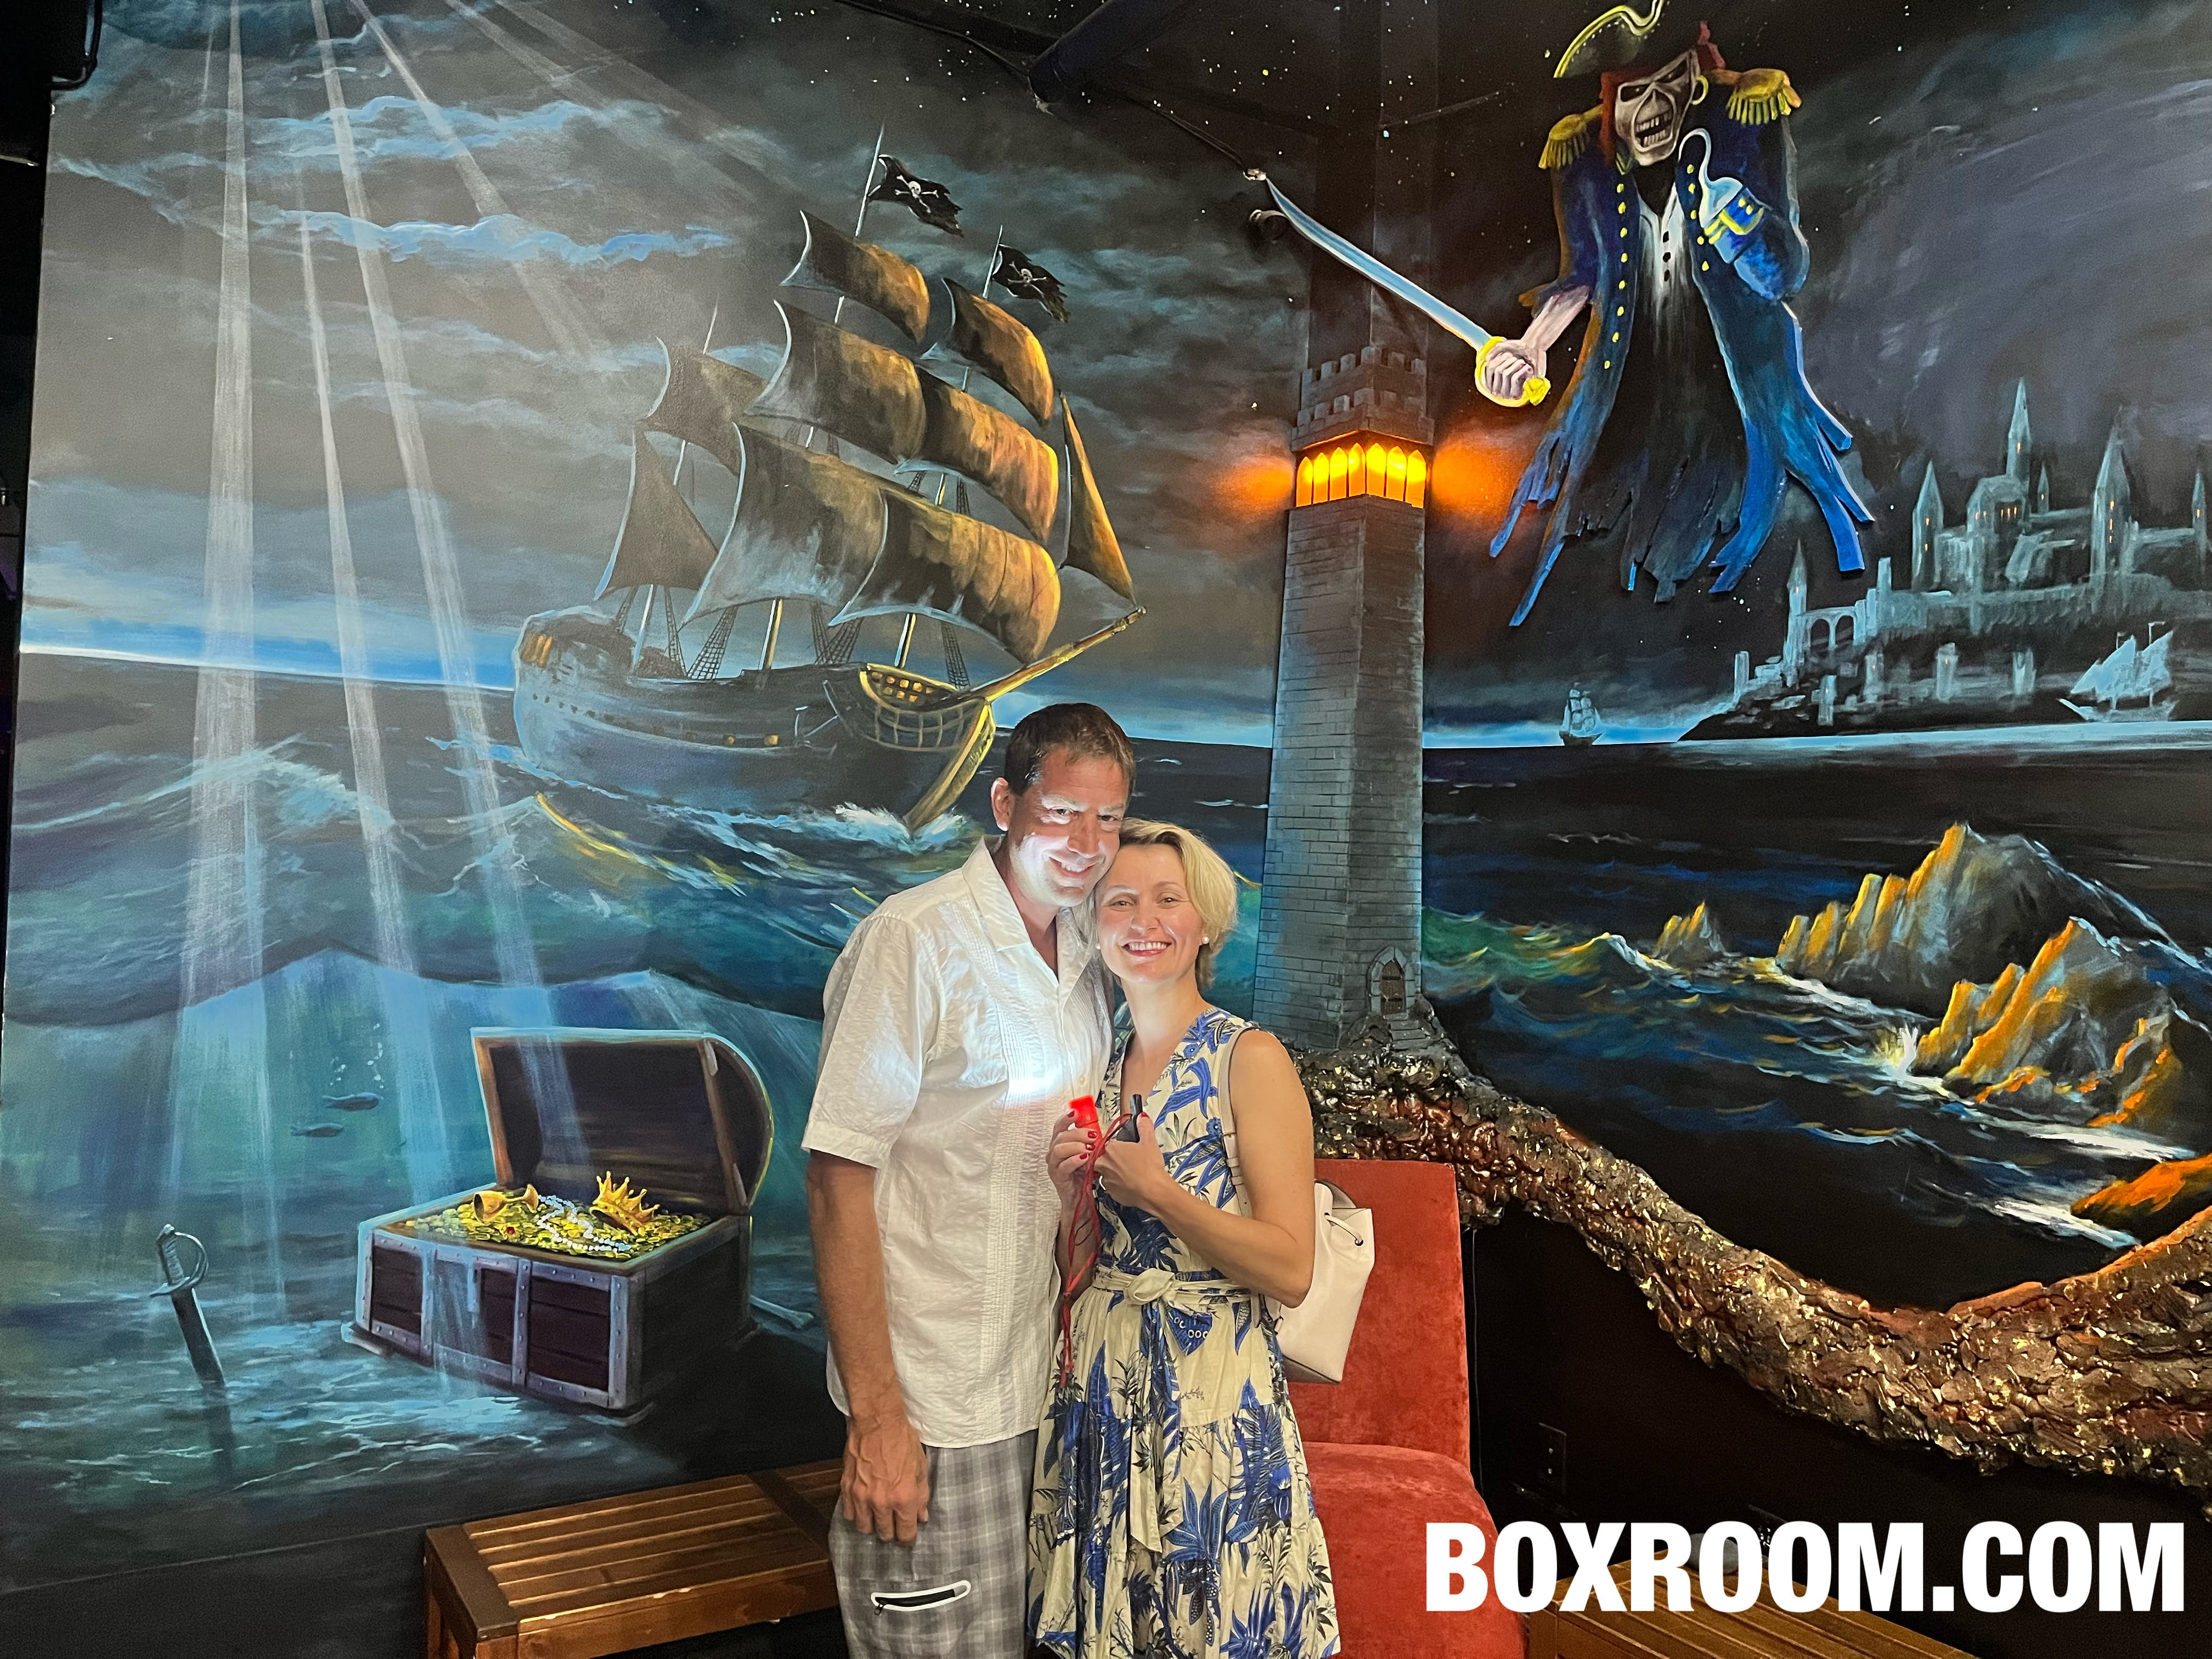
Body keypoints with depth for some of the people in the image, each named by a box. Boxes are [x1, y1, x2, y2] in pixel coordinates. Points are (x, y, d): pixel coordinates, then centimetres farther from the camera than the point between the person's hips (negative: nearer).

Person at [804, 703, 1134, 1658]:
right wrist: (874, 1415, -19)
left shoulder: (1086, 951, 6)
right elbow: (839, 1177, -18)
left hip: (1045, 1385, 7)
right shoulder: (913, 942, -16)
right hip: (934, 1404, -7)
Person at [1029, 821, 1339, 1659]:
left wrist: (1157, 1193, -18)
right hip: (1102, 1386, 6)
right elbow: (1080, 1270, 12)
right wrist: (1070, 1190, -6)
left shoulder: (1249, 1058, -10)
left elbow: (1291, 1271, -15)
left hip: (1212, 1390, -5)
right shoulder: (1102, 1071, 8)